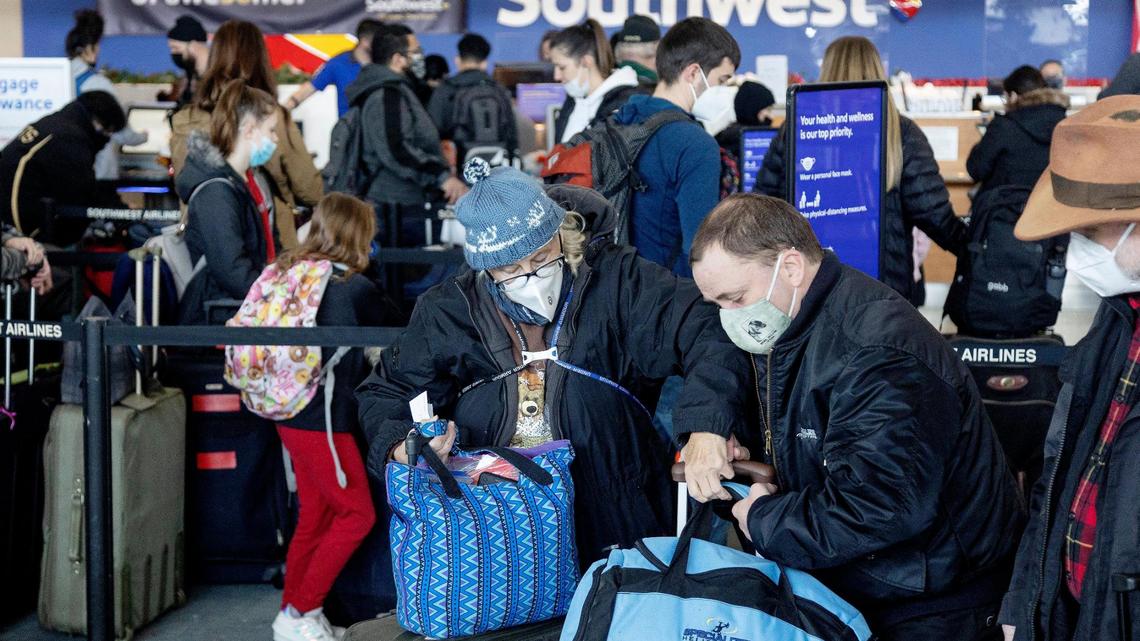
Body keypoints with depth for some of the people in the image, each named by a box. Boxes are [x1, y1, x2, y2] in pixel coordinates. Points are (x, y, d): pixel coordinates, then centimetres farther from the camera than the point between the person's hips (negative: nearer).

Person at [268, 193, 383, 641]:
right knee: (358, 514, 3)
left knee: (315, 515, 16)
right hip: (324, 420, -8)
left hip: (291, 414, 8)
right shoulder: (357, 288, -12)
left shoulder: (292, 276, 5)